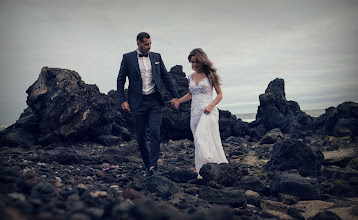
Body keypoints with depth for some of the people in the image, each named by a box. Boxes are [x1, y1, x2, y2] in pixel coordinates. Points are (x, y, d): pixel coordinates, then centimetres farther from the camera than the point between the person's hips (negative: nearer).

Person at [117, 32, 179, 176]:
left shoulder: (156, 57, 10)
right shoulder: (128, 58, 2)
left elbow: (166, 77, 13)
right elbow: (120, 80, 3)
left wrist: (175, 95, 8)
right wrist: (122, 100, -5)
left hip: (154, 101, 1)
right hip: (137, 102, -1)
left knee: (155, 132, -12)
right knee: (140, 136, 4)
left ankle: (153, 166, -10)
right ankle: (147, 166, 16)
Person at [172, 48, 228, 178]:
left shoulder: (210, 75, -1)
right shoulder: (191, 77, 14)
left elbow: (220, 94, 2)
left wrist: (211, 106, -15)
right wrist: (178, 101, 13)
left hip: (208, 111, -6)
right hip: (195, 111, 6)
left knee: (201, 136, -23)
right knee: (198, 140, 3)